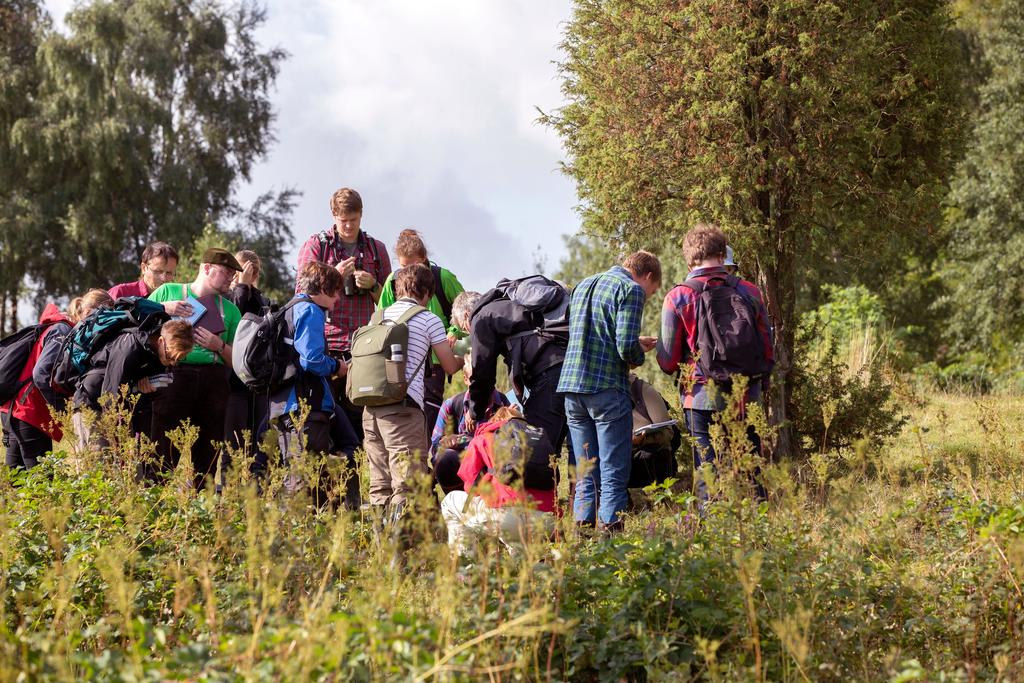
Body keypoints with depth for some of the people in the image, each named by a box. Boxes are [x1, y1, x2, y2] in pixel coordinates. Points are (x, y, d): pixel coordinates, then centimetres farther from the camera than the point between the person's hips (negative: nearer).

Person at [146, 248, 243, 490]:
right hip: (174, 376, -4)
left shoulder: (230, 310, 19)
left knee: (207, 454, 2)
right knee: (164, 453, -9)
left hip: (213, 381, 4)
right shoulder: (168, 292, 12)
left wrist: (219, 346, -1)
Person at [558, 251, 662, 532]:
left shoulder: (583, 285, 21)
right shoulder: (631, 290, -4)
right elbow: (626, 345, -15)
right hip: (607, 389, -7)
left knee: (585, 476, 11)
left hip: (572, 386, 7)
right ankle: (610, 529, -6)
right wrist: (639, 356, 8)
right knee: (614, 474, -2)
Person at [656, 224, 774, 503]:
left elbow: (668, 361, -4)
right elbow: (768, 351, 8)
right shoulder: (749, 292, 1)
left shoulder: (678, 298, -6)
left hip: (703, 399, -3)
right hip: (747, 399, 3)